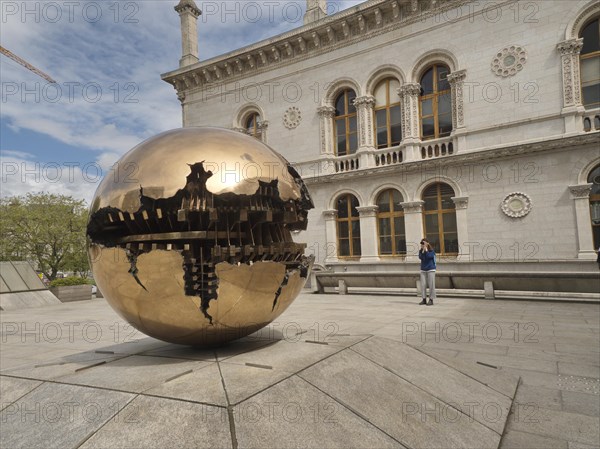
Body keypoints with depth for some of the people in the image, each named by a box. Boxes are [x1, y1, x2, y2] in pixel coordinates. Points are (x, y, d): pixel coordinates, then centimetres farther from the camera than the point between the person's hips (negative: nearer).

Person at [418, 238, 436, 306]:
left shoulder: (431, 250, -4)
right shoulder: (421, 251, 7)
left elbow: (429, 256, -21)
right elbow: (420, 257, -9)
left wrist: (426, 249, -14)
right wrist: (423, 250, -14)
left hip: (431, 269, -4)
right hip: (423, 270, 4)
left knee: (431, 285, -2)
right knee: (423, 285, 3)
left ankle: (431, 300, 4)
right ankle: (424, 299, 11)